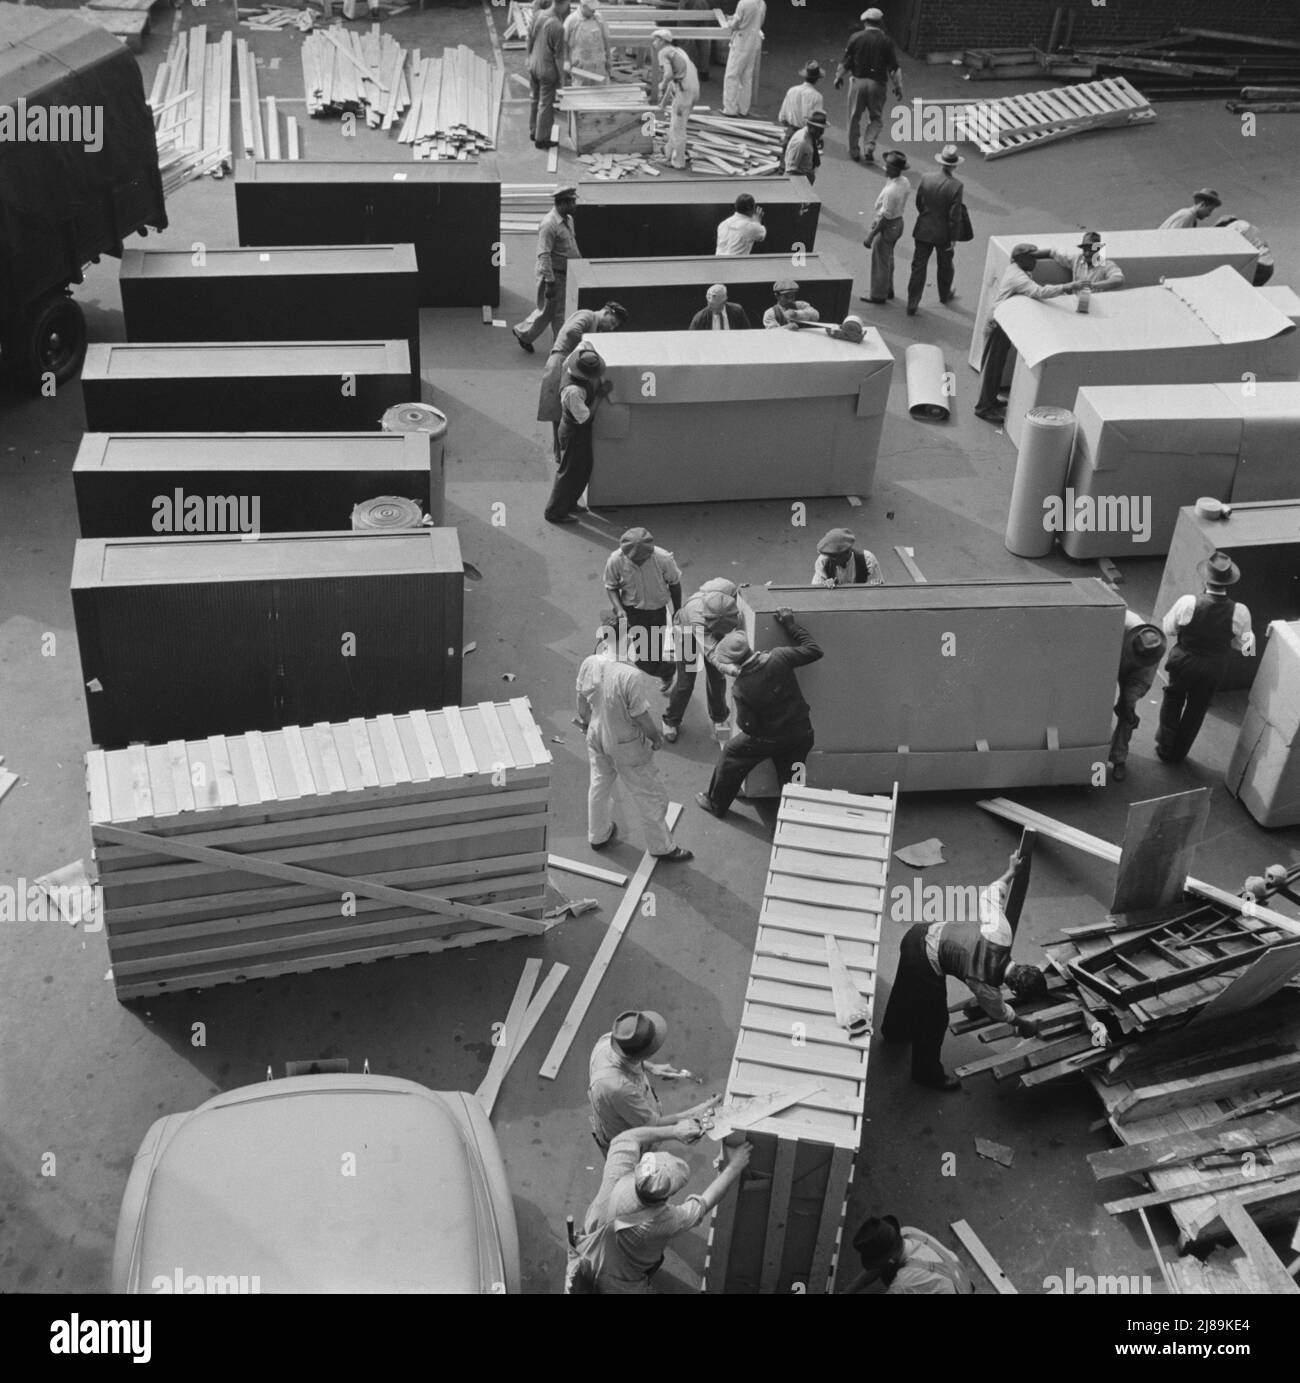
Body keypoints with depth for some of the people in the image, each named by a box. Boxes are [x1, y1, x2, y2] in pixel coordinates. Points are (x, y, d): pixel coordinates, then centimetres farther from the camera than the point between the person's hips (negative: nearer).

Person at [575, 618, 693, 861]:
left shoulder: (588, 665, -18)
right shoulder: (631, 676, -36)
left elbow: (582, 701, -1)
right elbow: (641, 716, -23)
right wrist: (656, 737, -2)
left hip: (596, 738, 6)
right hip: (626, 746, -6)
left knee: (598, 785, 31)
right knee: (651, 797, 17)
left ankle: (598, 836, 53)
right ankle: (662, 847, 36)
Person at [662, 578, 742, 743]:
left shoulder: (731, 590, -39)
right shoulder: (697, 617, -49)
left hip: (713, 634, 4)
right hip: (687, 632, -4)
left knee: (716, 678, 8)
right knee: (685, 683, 0)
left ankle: (719, 718, 33)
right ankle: (671, 721, 25)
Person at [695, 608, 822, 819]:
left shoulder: (741, 689, -27)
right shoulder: (779, 657, -20)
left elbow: (748, 726, -19)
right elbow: (814, 650, -8)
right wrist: (790, 623, -3)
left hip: (769, 740, -3)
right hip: (801, 731, 3)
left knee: (732, 753, 21)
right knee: (791, 779, 21)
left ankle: (716, 804, 37)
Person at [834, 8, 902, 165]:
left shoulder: (856, 38, -2)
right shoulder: (886, 41, -3)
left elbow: (845, 62, 2)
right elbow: (894, 68, -4)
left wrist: (839, 77, 17)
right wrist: (898, 86, 4)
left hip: (857, 81, 0)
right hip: (877, 83, 0)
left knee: (854, 118, 12)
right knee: (876, 118, 13)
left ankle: (854, 151, 19)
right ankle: (869, 147, -6)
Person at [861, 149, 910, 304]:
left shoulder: (891, 190, -31)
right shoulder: (905, 182, -5)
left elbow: (885, 217, -27)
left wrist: (870, 236, -22)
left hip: (887, 227, -9)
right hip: (898, 223, 9)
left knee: (880, 261, 9)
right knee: (888, 259, 25)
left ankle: (878, 295, 24)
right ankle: (888, 290, 40)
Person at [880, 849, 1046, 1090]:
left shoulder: (1001, 932, -19)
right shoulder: (985, 986, -26)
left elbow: (990, 893, -4)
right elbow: (999, 1011, -3)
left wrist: (1011, 872, 10)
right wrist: (1024, 1025, 16)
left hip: (923, 933, 8)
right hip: (925, 963, -8)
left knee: (907, 991, 35)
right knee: (934, 1020, 12)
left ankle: (894, 1030, 64)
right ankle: (927, 1074, 37)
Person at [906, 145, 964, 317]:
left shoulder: (926, 179, -12)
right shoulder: (957, 186, -20)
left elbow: (918, 204, 1)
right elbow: (954, 216, -17)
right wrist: (952, 238, -7)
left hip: (923, 231, 1)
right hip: (944, 233, -1)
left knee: (918, 267, 8)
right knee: (945, 265, 22)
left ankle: (912, 304, 7)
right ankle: (945, 295, 44)